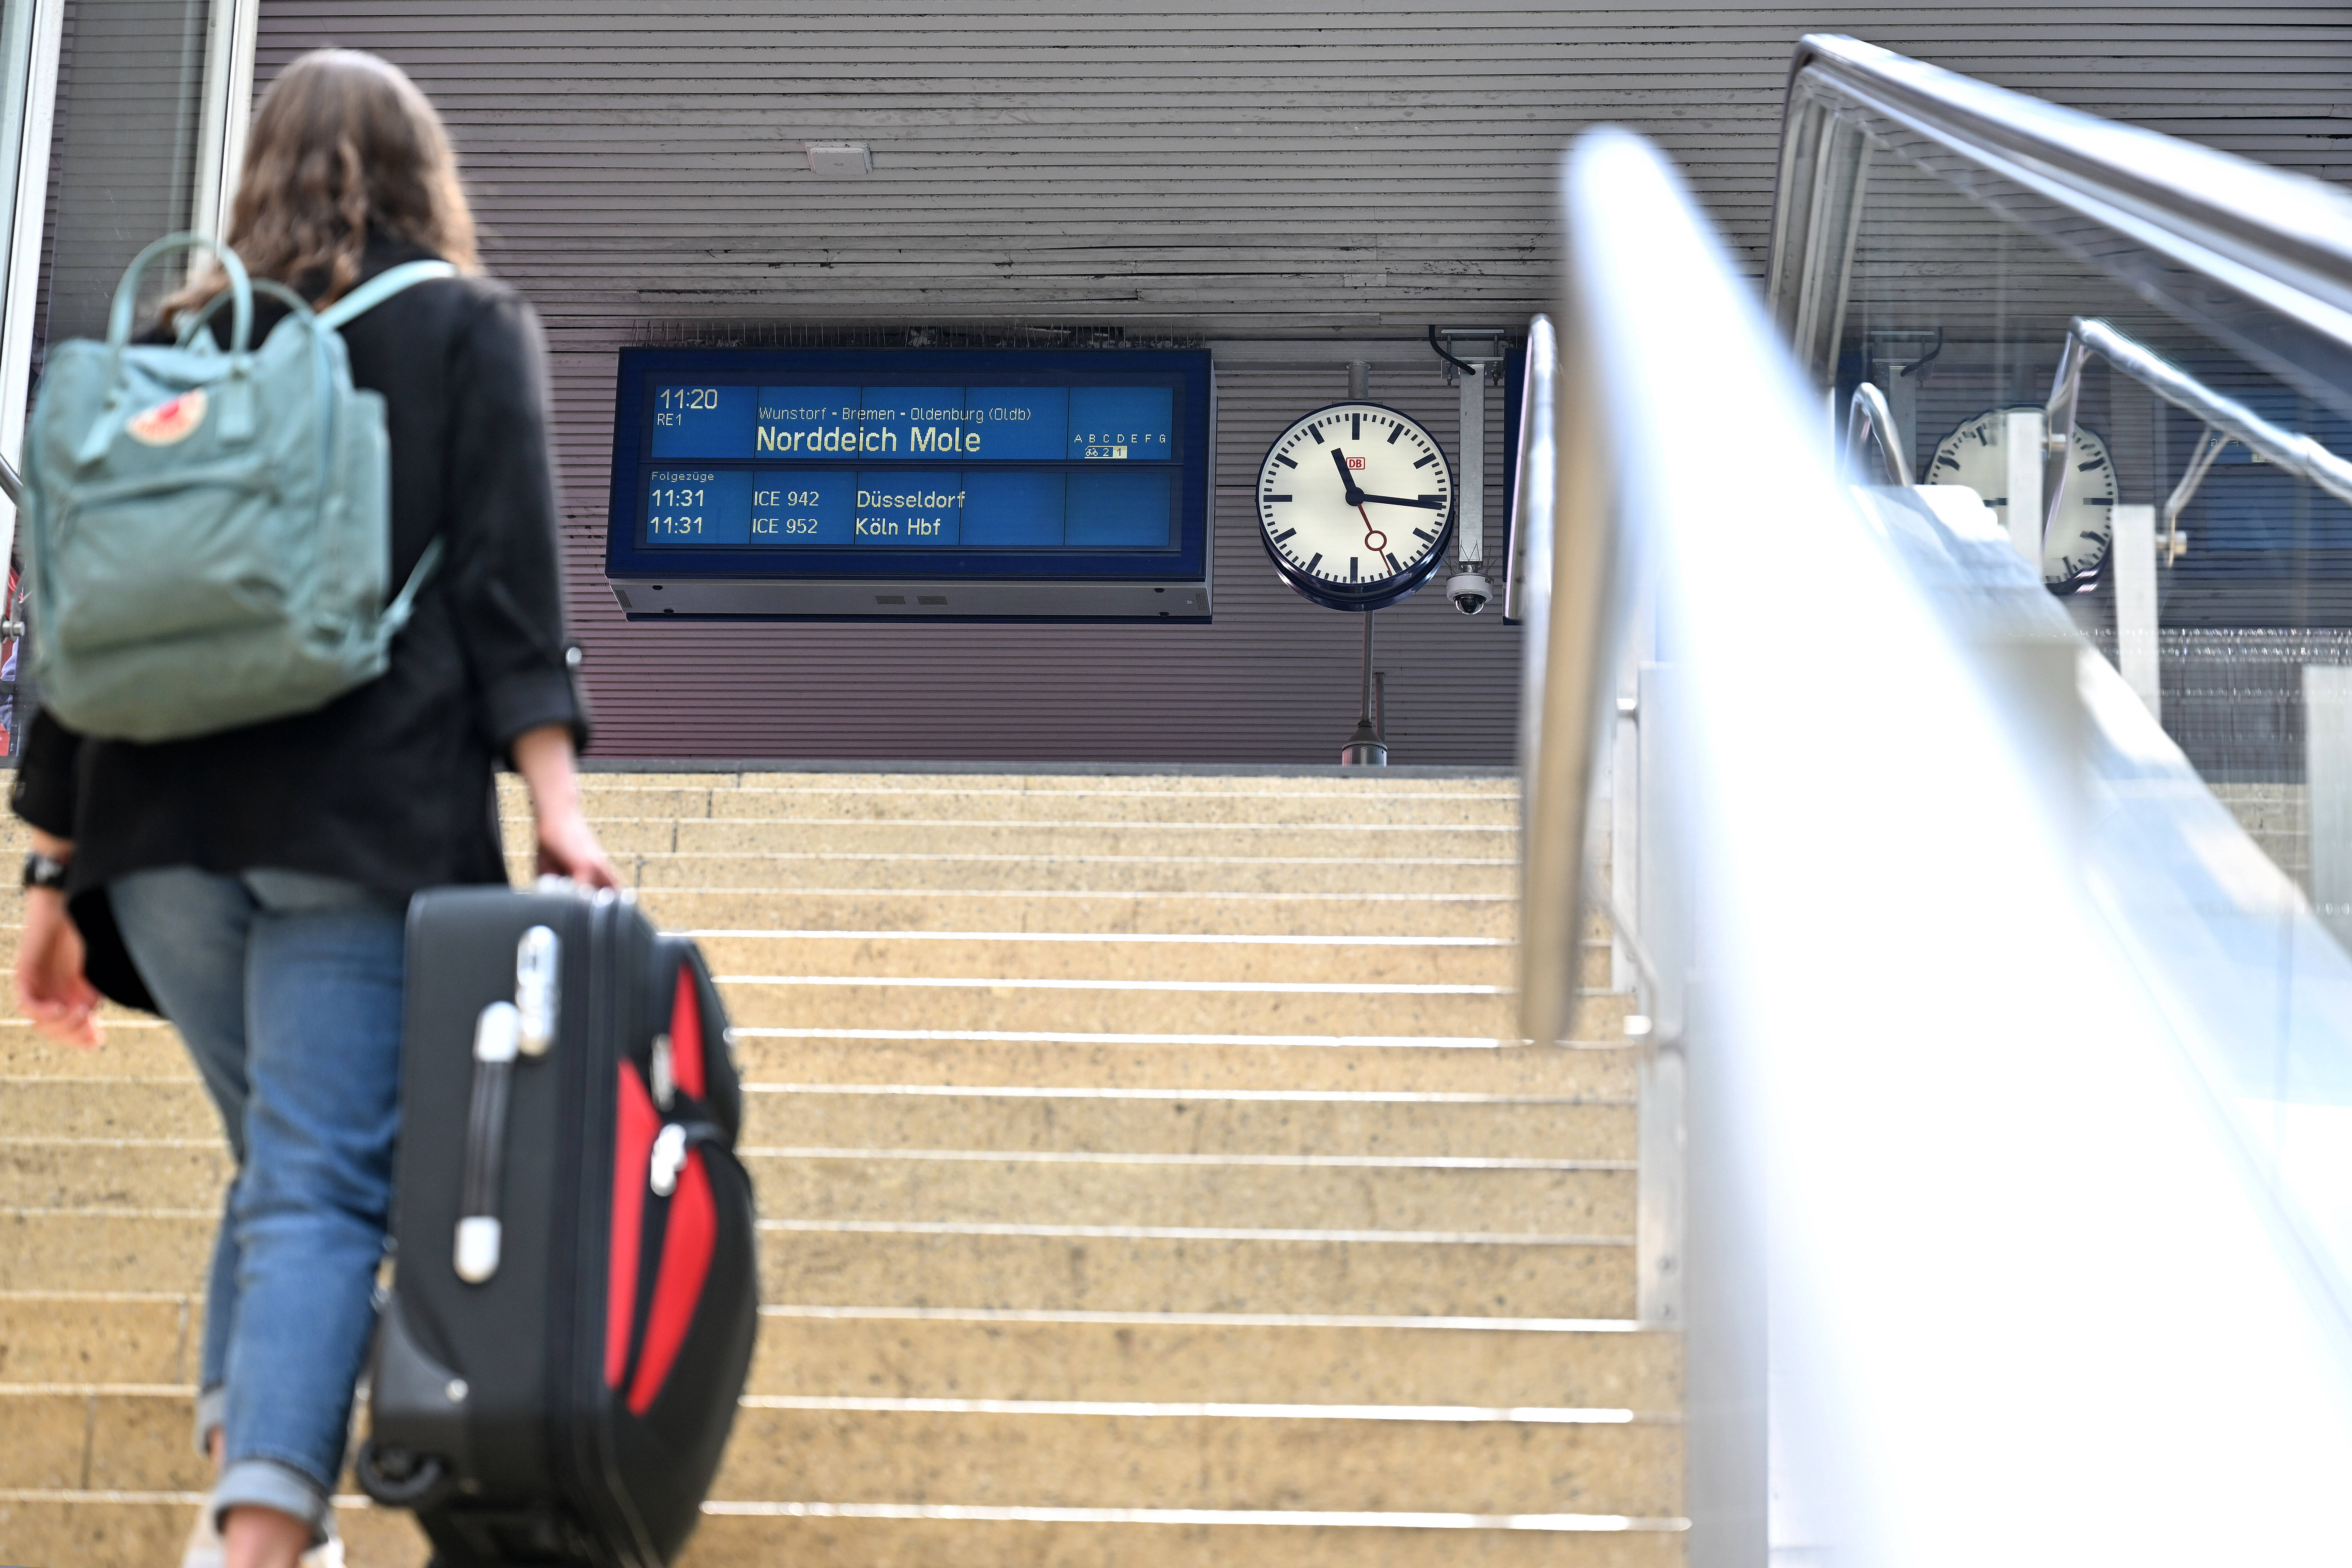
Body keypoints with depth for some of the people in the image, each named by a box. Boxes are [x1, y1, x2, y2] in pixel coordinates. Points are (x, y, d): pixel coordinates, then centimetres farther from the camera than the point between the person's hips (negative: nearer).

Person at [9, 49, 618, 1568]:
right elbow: (508, 570, -5)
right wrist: (552, 788, -11)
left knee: (277, 1161, 19)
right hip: (366, 817, -4)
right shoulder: (472, 327, 9)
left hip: (161, 820, 4)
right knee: (326, 1187, -7)